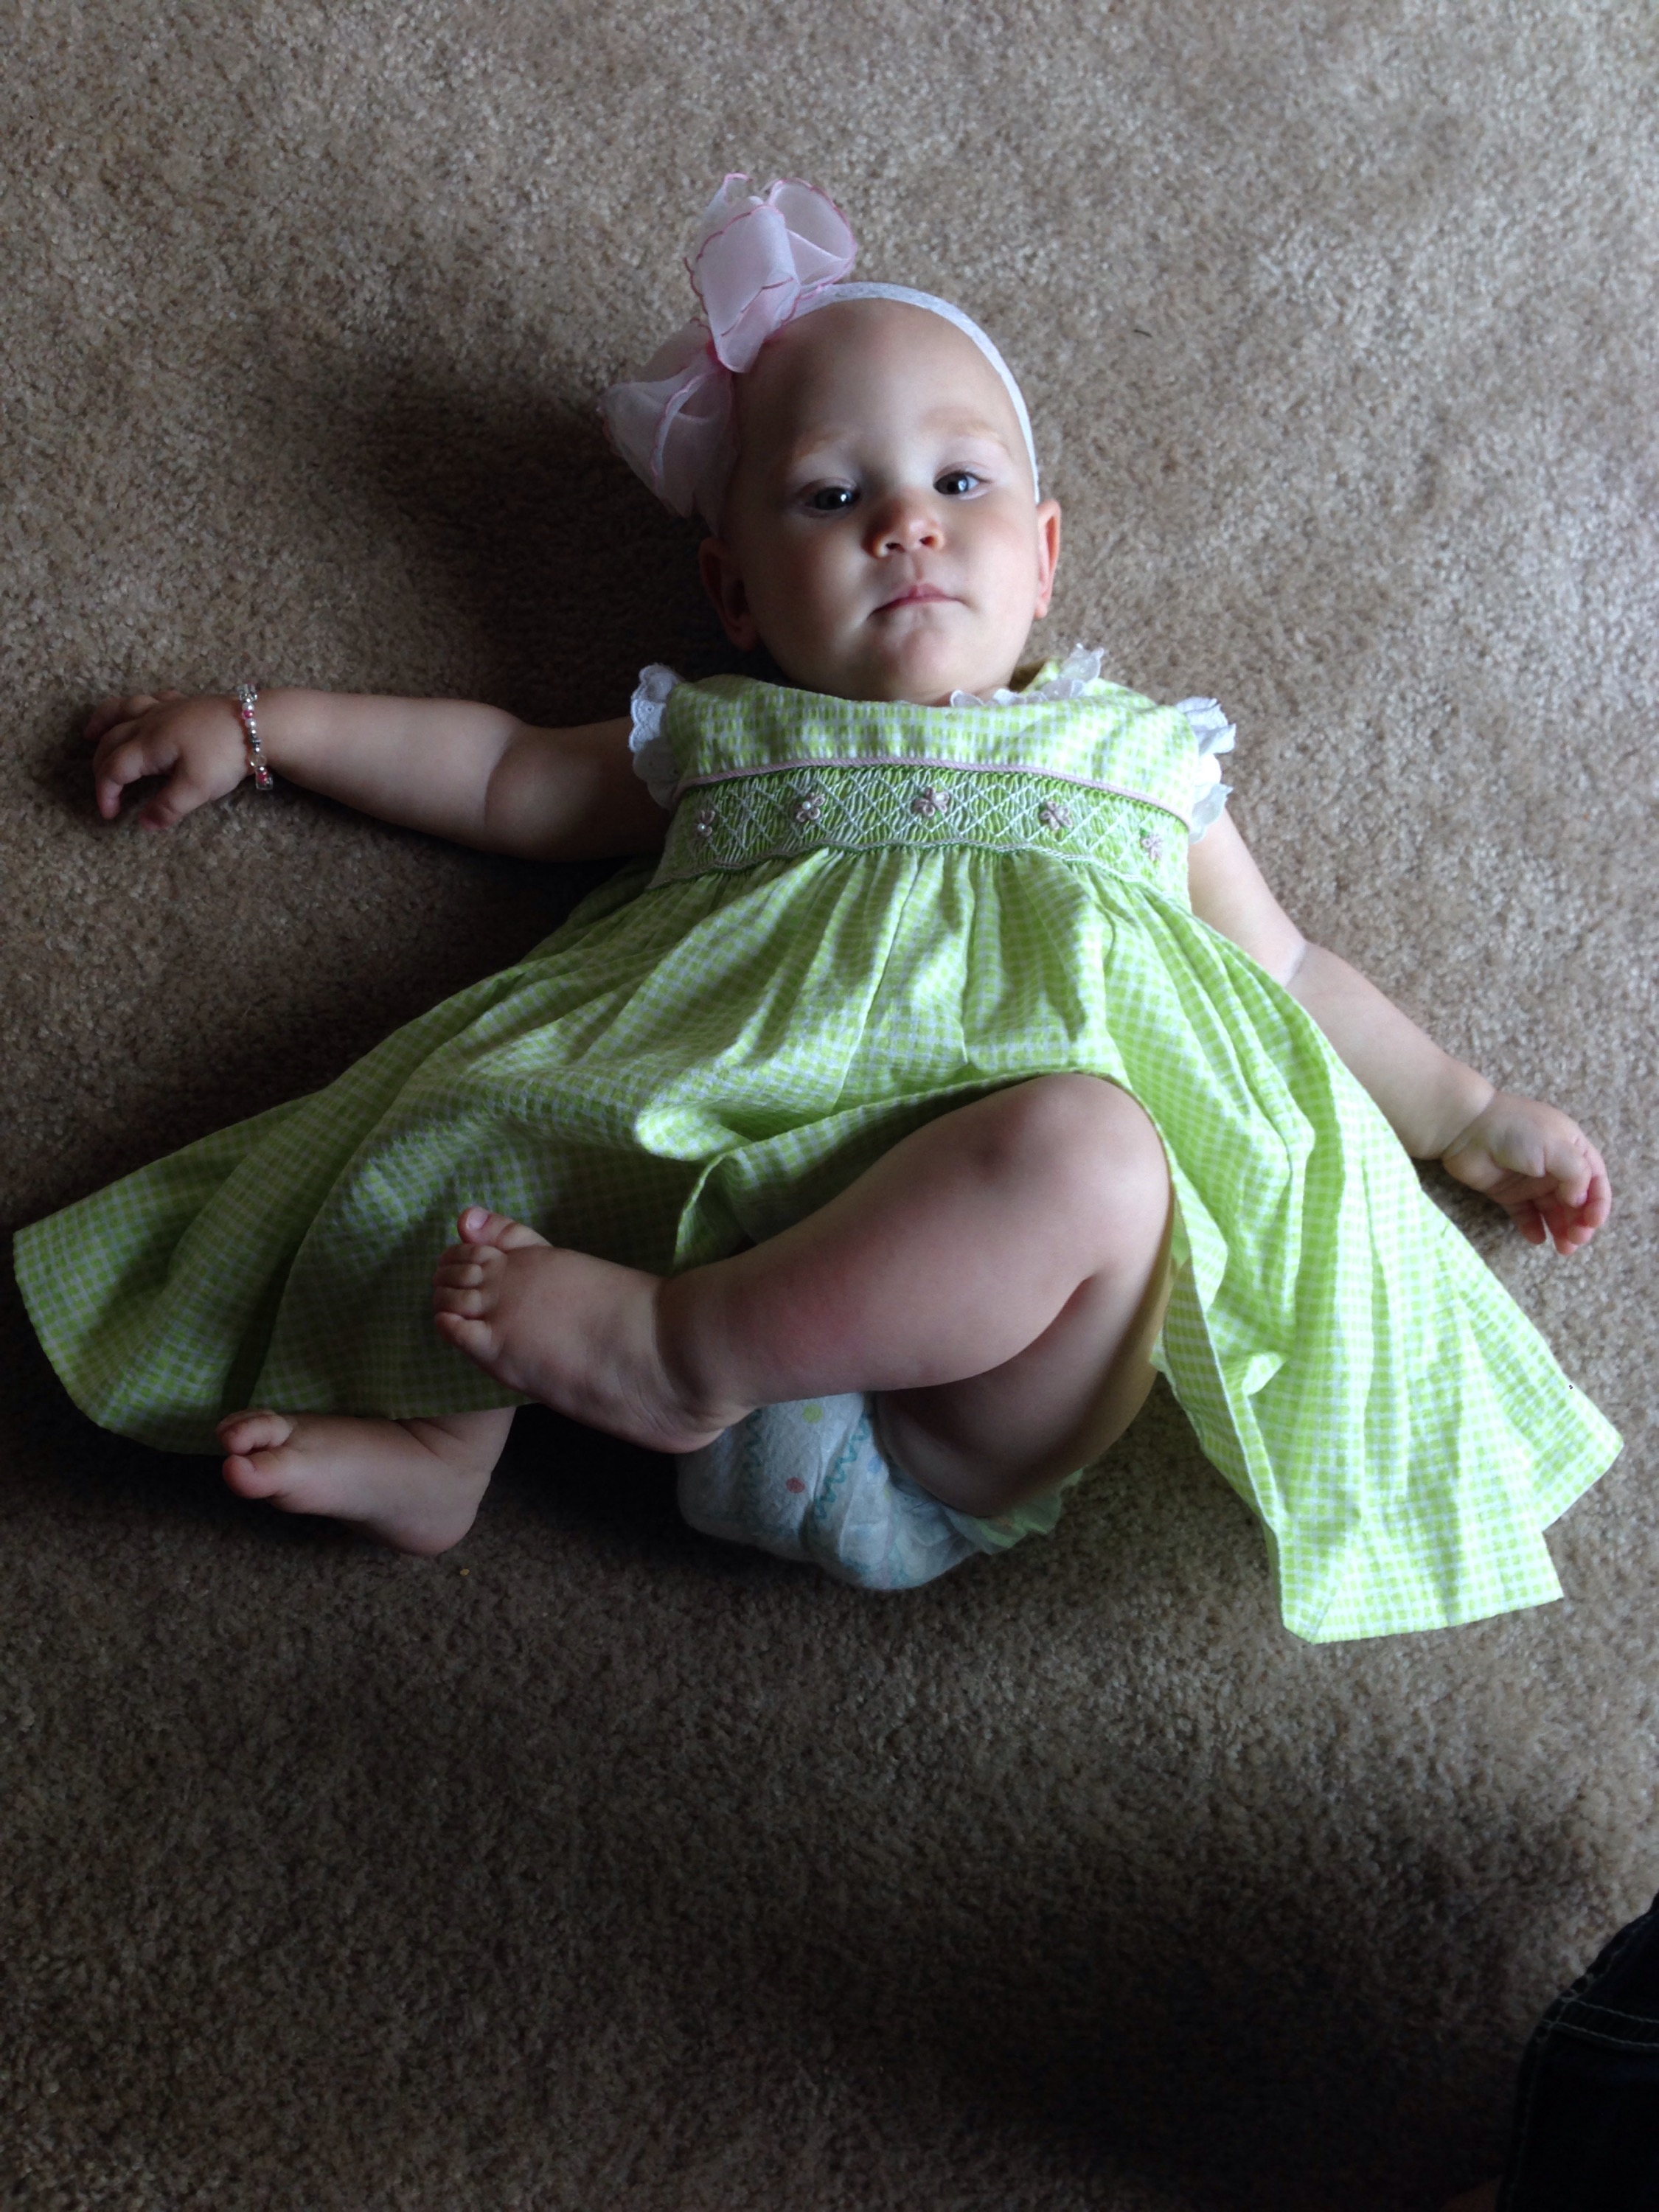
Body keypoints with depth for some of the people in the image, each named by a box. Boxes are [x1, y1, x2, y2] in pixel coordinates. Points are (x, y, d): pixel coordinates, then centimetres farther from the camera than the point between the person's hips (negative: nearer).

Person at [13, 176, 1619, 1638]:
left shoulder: (1138, 760, 26)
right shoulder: (718, 743, 27)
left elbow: (1288, 977, 30)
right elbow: (500, 772, 35)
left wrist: (1469, 1115, 24)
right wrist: (262, 727, 33)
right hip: (730, 1178, 2)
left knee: (1092, 1143, -35)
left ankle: (682, 1343, -33)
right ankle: (439, 1438, -19)